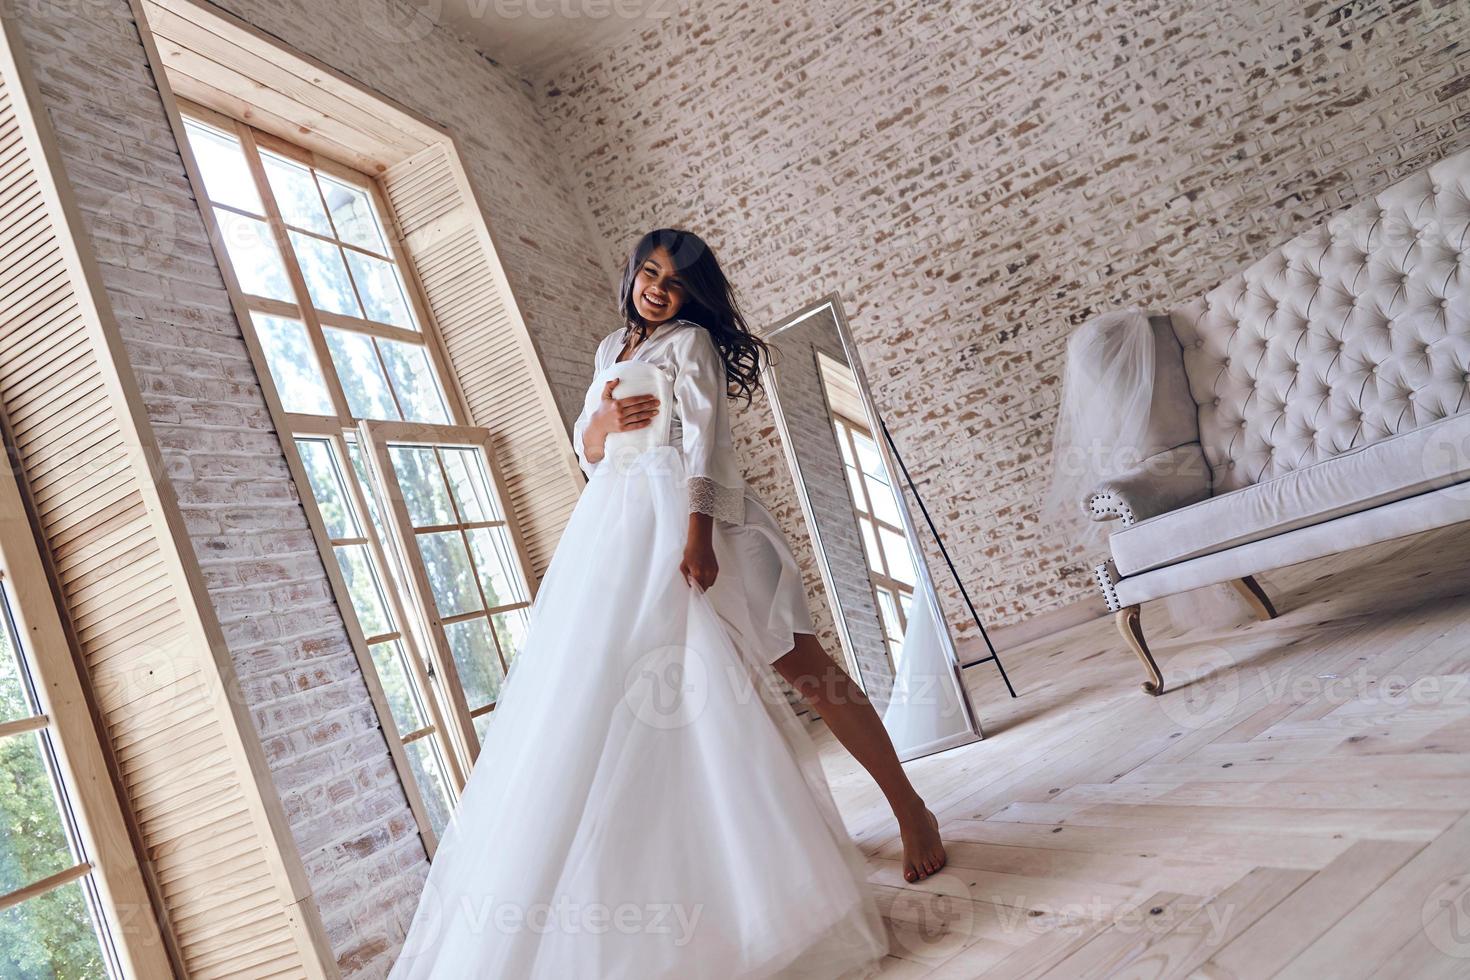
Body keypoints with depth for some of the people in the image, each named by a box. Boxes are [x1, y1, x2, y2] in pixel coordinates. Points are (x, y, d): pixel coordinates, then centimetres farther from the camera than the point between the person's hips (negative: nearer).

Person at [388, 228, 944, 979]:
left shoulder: (691, 341, 5)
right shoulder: (610, 351, 24)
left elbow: (705, 436, -9)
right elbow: (585, 450, 25)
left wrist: (697, 530, -22)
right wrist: (602, 424, 1)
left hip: (682, 523, -6)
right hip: (613, 532, 6)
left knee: (799, 663, -9)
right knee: (601, 702, 3)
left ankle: (910, 810, 1)